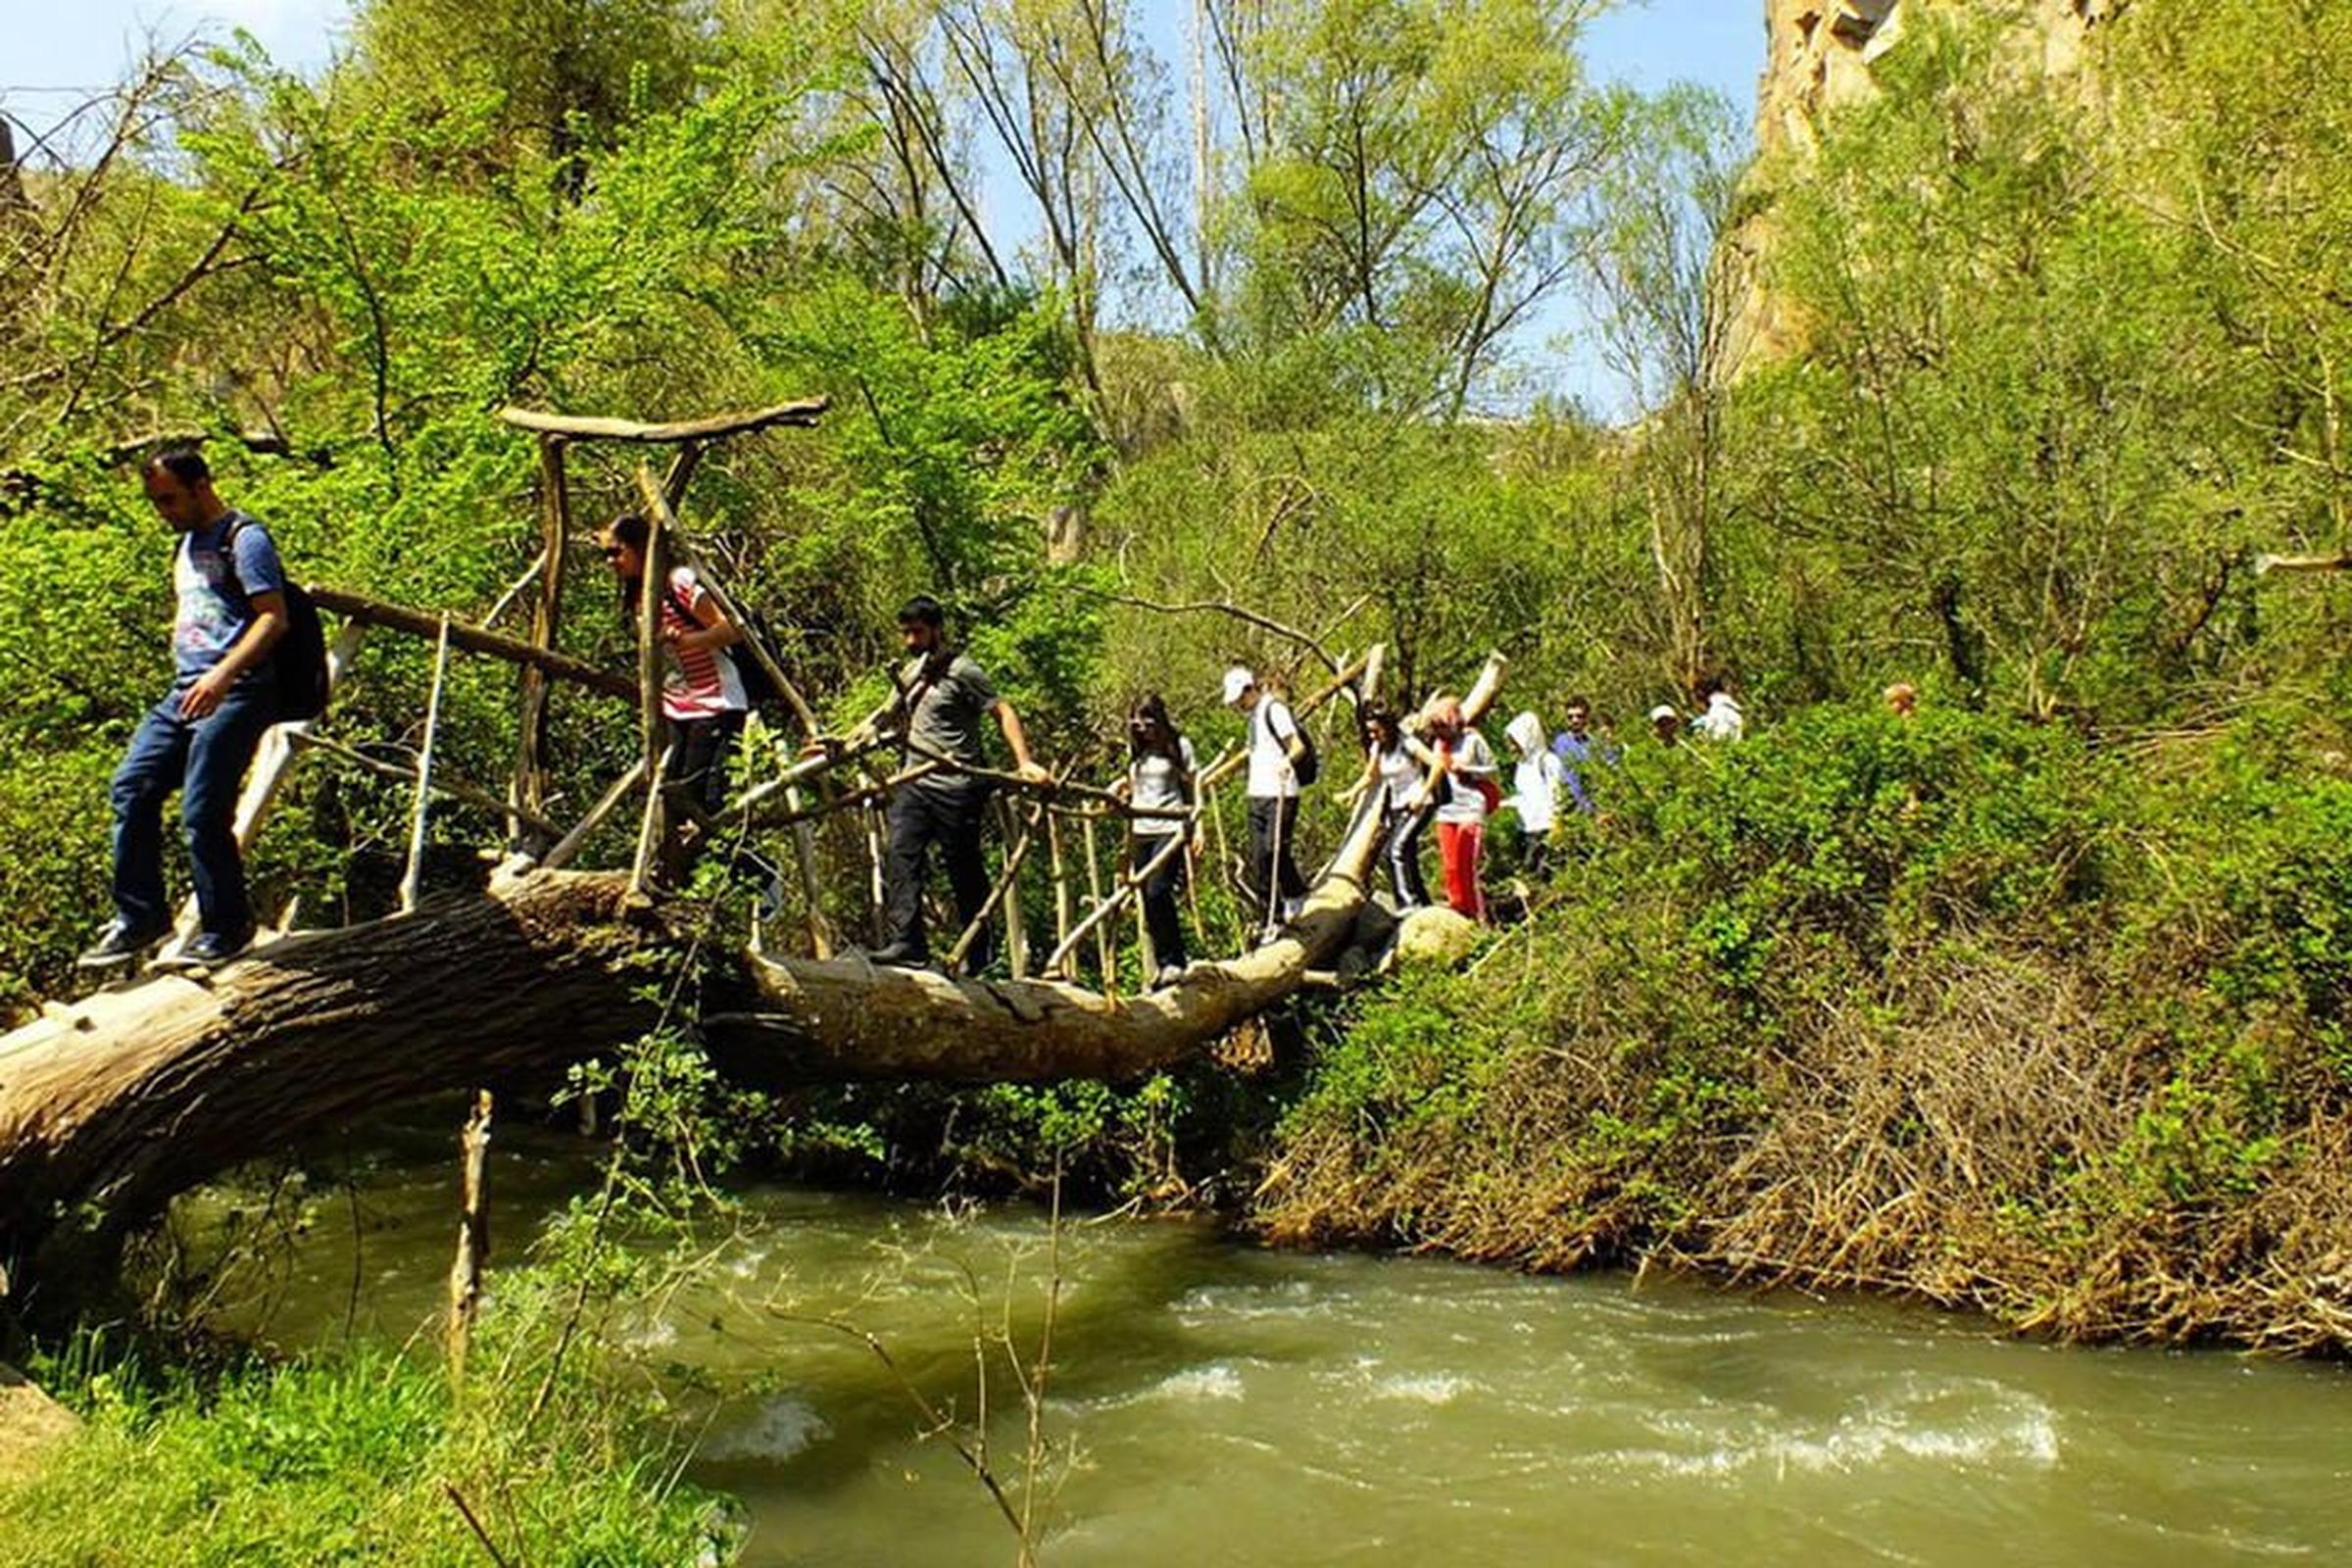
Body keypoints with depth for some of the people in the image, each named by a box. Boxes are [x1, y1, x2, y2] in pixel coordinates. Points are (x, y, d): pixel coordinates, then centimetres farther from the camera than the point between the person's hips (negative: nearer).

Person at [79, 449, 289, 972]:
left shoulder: (244, 538, -6)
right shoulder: (186, 545, 22)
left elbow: (274, 617, -16)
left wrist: (223, 674, -26)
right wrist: (192, 677, 19)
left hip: (235, 693, -9)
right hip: (186, 689, 9)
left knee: (203, 813, -11)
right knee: (132, 787, 0)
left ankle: (226, 929, 4)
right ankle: (139, 917, 8)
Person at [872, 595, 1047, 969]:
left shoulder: (962, 671, -7)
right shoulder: (910, 673, 16)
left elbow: (1003, 712, -11)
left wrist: (1024, 763, -22)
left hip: (956, 787, -7)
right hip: (914, 783, 7)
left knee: (964, 870, 1)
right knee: (901, 858, -10)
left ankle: (980, 955, 12)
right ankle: (906, 942, -14)